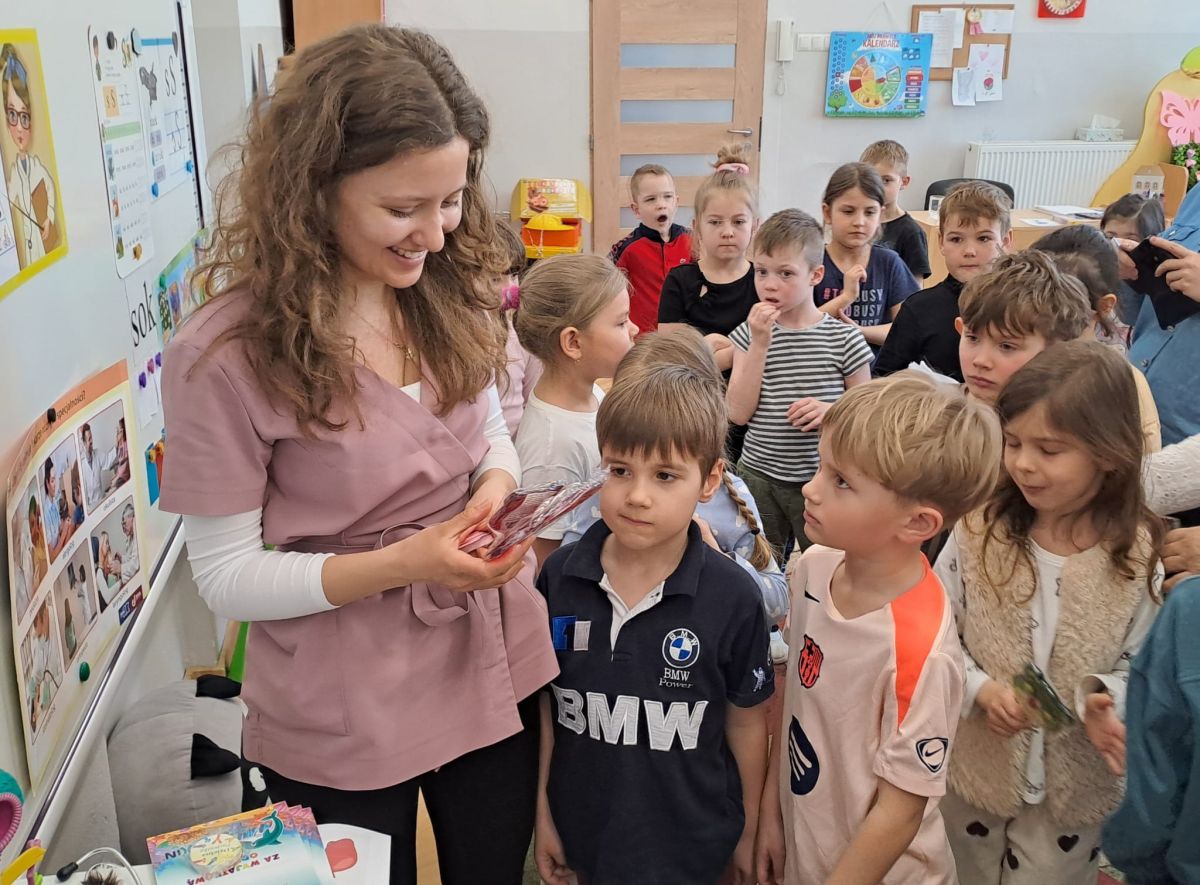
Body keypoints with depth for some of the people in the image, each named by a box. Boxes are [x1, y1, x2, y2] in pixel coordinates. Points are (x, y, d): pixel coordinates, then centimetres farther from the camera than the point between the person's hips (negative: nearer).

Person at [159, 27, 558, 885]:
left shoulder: (453, 291, -5)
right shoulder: (224, 356, -21)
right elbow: (226, 576, -14)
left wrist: (497, 482, -13)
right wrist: (400, 565, -26)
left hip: (495, 666, 5)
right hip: (343, 715, -4)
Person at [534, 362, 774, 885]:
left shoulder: (733, 599, -18)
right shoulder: (560, 576, -12)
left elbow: (745, 722, -5)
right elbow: (544, 701, -1)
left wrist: (749, 833, 5)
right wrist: (543, 812, 6)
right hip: (583, 830, 2)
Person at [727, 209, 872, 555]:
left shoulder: (844, 339, -5)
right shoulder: (749, 334, 0)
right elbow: (739, 413, -10)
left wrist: (832, 411, -18)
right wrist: (760, 343, -15)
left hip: (821, 478, -1)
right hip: (759, 475, 2)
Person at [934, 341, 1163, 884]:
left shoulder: (1139, 556, -14)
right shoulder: (980, 529, -12)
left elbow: (1141, 664, -7)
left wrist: (1107, 702, -27)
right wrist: (979, 688, -20)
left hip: (1074, 785, -1)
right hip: (973, 767, 2)